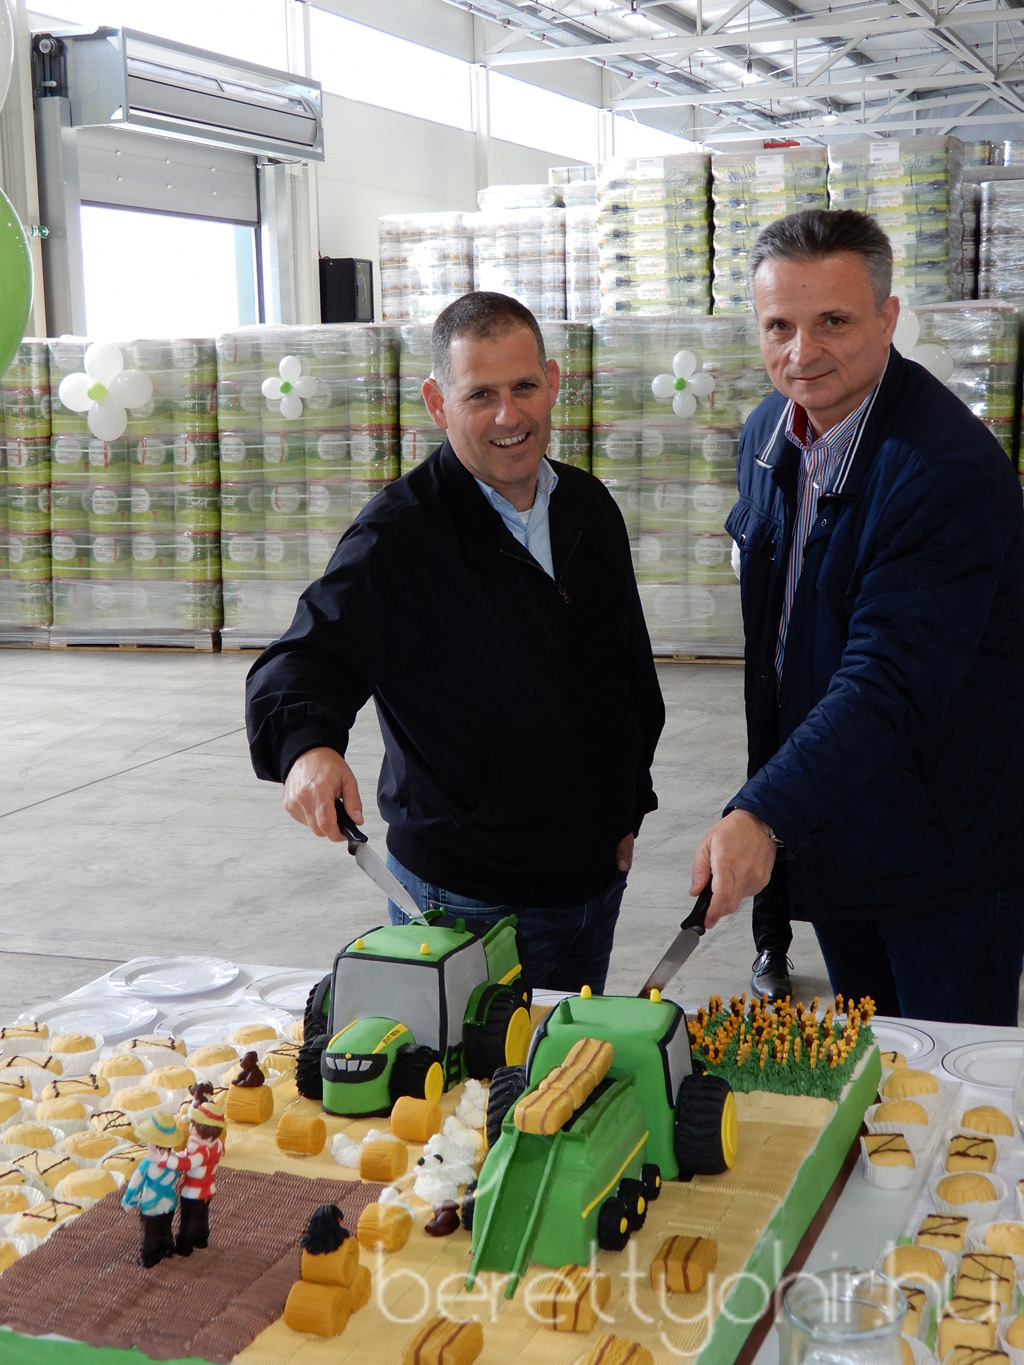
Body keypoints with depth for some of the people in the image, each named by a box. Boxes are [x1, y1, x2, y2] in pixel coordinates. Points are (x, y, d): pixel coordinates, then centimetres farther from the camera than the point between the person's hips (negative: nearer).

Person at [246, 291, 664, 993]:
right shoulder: (399, 534, -15)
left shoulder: (590, 508, 5)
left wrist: (629, 810, 14)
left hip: (596, 875, 6)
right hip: (465, 897, -6)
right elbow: (301, 663, -19)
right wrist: (307, 746, -41)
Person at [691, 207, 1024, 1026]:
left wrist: (764, 814, -40)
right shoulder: (769, 434, 2)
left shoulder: (952, 468, -25)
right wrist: (763, 813, 14)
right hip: (825, 824, 8)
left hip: (947, 847, -7)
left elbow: (890, 681, -31)